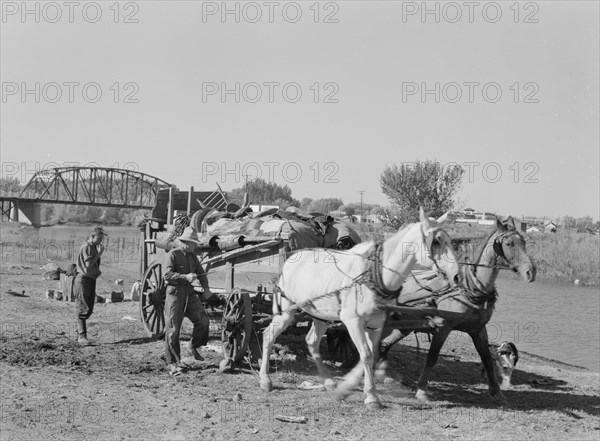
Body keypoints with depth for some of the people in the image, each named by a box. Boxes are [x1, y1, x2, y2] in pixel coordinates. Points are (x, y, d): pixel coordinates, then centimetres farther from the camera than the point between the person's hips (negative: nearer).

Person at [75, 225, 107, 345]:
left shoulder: (95, 247, 14)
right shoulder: (86, 247, -14)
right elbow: (88, 264, -22)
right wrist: (99, 254, -19)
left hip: (91, 280, 9)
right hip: (83, 279, -9)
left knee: (89, 309, 11)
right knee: (83, 309, -7)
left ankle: (80, 330, 22)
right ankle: (82, 336, -5)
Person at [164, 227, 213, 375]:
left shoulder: (192, 256, 13)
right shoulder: (173, 254, -9)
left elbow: (201, 272, 20)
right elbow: (167, 274, -18)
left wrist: (206, 288, 5)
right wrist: (185, 277, -27)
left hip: (189, 293, 6)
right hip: (175, 293, -6)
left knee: (203, 320, -7)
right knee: (173, 329, -2)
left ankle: (192, 346, 16)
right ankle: (173, 363, 4)